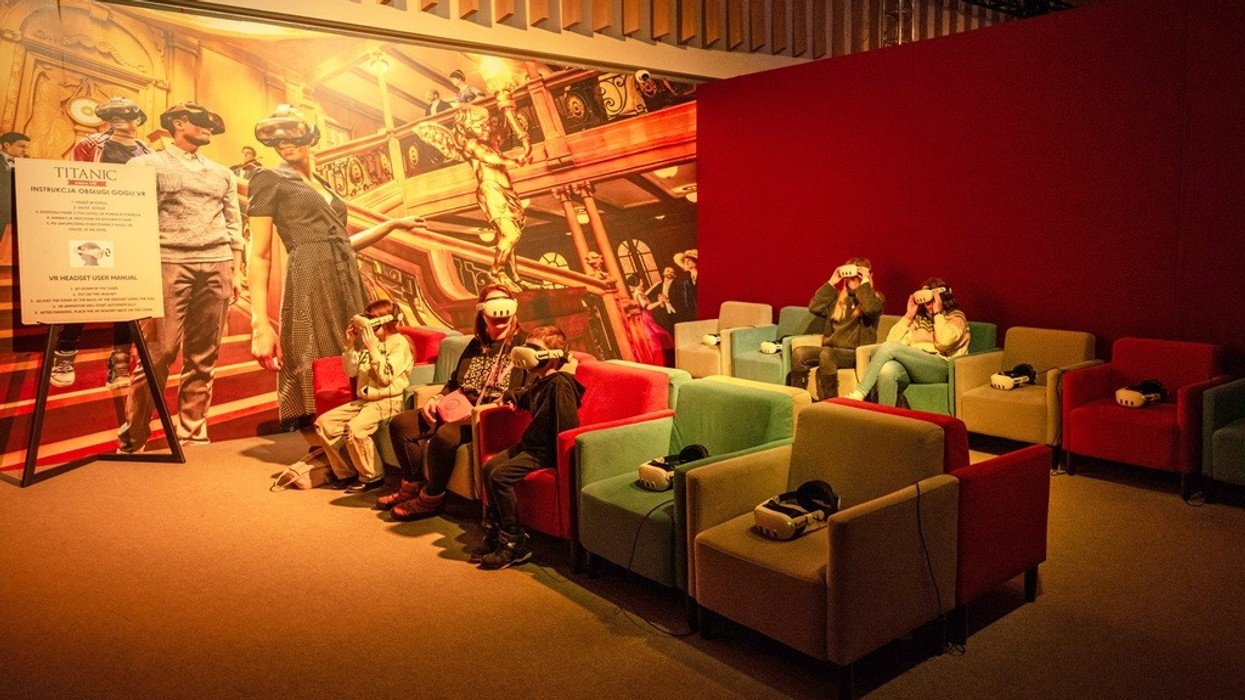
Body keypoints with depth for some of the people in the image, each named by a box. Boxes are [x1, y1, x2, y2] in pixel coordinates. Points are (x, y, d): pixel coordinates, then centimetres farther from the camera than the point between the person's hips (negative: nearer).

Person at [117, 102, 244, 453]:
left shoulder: (222, 173, 22)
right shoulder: (146, 165, 9)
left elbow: (233, 225, 20)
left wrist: (236, 272, 11)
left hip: (217, 267, 4)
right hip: (169, 264, -4)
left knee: (203, 357, 4)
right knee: (159, 353, -9)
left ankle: (192, 434, 12)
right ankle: (132, 438, 1)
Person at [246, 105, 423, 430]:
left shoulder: (322, 185, 22)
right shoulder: (269, 179, 3)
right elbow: (259, 255, -4)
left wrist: (393, 224, 28)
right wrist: (260, 323, -14)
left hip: (347, 284, 7)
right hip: (311, 285, -7)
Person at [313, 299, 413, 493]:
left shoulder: (399, 343, -8)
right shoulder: (368, 342, 15)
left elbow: (386, 377, -17)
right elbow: (351, 371, 16)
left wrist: (373, 349, -17)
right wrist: (350, 344, 5)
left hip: (388, 401, -8)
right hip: (364, 399, 8)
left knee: (354, 428, -32)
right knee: (323, 422, -3)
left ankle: (372, 477, -11)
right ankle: (345, 473, 6)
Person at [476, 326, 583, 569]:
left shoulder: (560, 383, -21)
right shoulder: (540, 380, 11)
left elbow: (568, 425, -27)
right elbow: (525, 397, 38)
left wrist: (560, 458, -25)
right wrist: (511, 398, 21)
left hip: (545, 451, -11)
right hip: (530, 444, 11)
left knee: (500, 476, -20)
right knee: (489, 467, 7)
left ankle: (515, 543, -9)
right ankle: (494, 533, 17)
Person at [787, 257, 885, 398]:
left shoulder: (874, 297, 7)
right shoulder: (838, 297, 20)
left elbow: (871, 309, -19)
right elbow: (814, 308, 5)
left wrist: (865, 282, -9)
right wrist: (831, 283, 5)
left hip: (856, 353, -5)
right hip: (831, 349, 5)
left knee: (827, 355, -36)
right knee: (798, 353, -21)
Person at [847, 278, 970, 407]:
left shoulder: (956, 317, 14)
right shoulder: (919, 318, 27)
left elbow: (944, 342, -9)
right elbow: (893, 340, 13)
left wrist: (937, 313, 0)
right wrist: (909, 315, 10)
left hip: (940, 368, -4)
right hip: (912, 365, 4)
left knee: (888, 347, -27)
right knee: (887, 370, -36)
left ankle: (858, 395, -30)